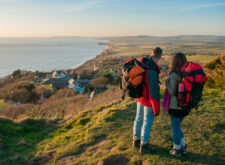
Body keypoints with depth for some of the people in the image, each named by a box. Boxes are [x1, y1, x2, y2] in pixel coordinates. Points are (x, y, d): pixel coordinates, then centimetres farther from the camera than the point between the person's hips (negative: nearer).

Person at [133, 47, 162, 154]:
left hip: (140, 97, 8)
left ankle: (136, 140, 40)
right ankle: (143, 146, 26)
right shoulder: (152, 71, -33)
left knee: (139, 118, 22)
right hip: (149, 100, -8)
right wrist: (157, 109, -18)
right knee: (147, 122, 9)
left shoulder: (141, 63, -6)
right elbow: (154, 92, -29)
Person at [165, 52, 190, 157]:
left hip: (175, 106, -6)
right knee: (177, 126, 25)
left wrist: (167, 81, -6)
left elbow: (172, 92, -19)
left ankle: (177, 150, 26)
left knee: (176, 128, 12)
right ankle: (183, 147, 33)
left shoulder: (174, 75, -20)